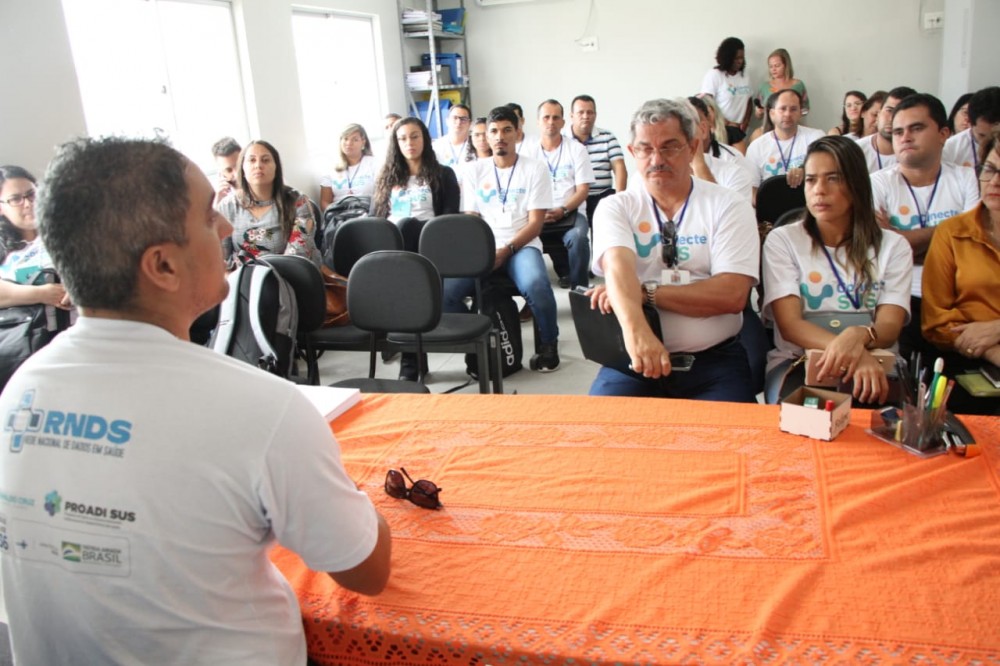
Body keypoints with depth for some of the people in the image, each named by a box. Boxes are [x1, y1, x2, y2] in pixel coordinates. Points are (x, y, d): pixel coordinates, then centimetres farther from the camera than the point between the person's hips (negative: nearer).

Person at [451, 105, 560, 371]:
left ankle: (549, 343, -7)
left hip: (521, 246, -2)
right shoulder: (474, 170, 11)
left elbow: (535, 223, -3)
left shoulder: (535, 169, 3)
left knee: (535, 285, -36)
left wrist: (505, 250, -16)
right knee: (444, 291, -25)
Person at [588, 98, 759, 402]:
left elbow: (732, 294, -9)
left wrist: (645, 292, -16)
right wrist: (636, 330, -37)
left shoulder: (728, 206, 4)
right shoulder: (615, 207, 5)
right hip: (633, 356, 1)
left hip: (714, 358, 0)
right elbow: (617, 265, -17)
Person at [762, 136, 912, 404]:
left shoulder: (893, 246, 9)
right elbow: (790, 325, -9)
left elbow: (889, 327, -4)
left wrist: (858, 336, -31)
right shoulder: (782, 241, 4)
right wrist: (853, 354, -28)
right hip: (797, 363, -1)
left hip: (873, 365, 1)